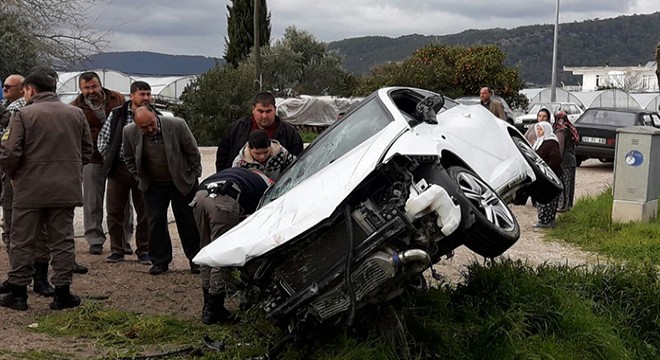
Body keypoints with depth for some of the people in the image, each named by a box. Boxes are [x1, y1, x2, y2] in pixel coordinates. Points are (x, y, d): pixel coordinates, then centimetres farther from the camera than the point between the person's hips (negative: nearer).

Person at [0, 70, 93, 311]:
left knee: (22, 242, 8)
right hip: (66, 189, 3)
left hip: (30, 190, -3)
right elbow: (88, 151, 10)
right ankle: (62, 293, 10)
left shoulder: (23, 115, -7)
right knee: (62, 241, 9)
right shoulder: (76, 114, 6)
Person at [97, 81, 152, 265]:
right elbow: (103, 137, 10)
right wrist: (109, 159, 3)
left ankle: (144, 250, 16)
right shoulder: (117, 114, 3)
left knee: (145, 212, 5)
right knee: (114, 211, 6)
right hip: (119, 169, 1)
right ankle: (117, 250, 18)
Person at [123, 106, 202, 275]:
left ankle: (196, 260, 17)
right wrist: (140, 179, 3)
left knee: (188, 222, 5)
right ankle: (160, 261, 17)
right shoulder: (129, 132, -14)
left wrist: (193, 176, -2)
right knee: (156, 223, 3)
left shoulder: (177, 125, -22)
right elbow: (129, 159, 5)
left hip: (181, 183, -2)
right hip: (153, 185, 2)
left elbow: (193, 152, -8)